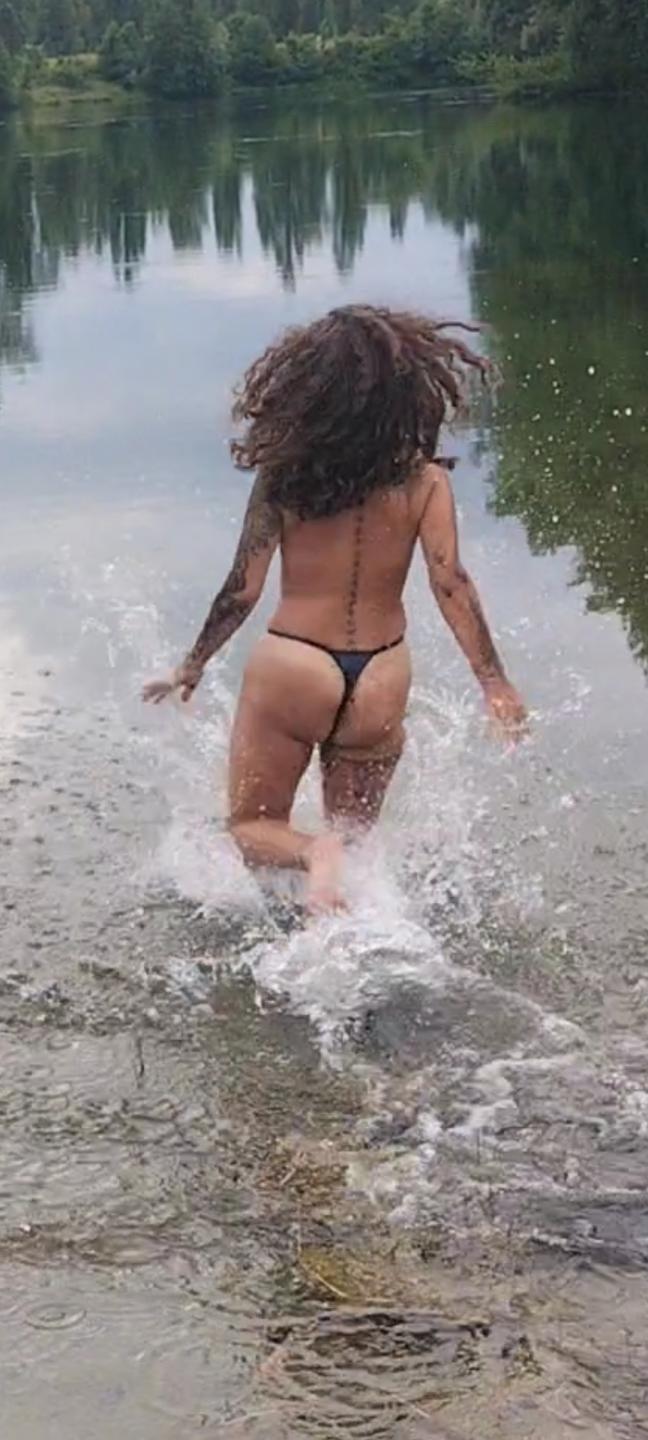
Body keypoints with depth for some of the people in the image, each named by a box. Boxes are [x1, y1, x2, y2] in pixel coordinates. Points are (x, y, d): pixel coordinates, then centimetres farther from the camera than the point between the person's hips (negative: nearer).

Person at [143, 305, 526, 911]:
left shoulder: (283, 475, -10)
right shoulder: (424, 481, -9)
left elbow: (243, 589, -8)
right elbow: (450, 583, -12)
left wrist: (191, 667, 5)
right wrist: (495, 684, -5)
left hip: (292, 672, -2)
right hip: (379, 681, 2)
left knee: (253, 827, 17)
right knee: (354, 833, 25)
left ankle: (314, 855, -15)